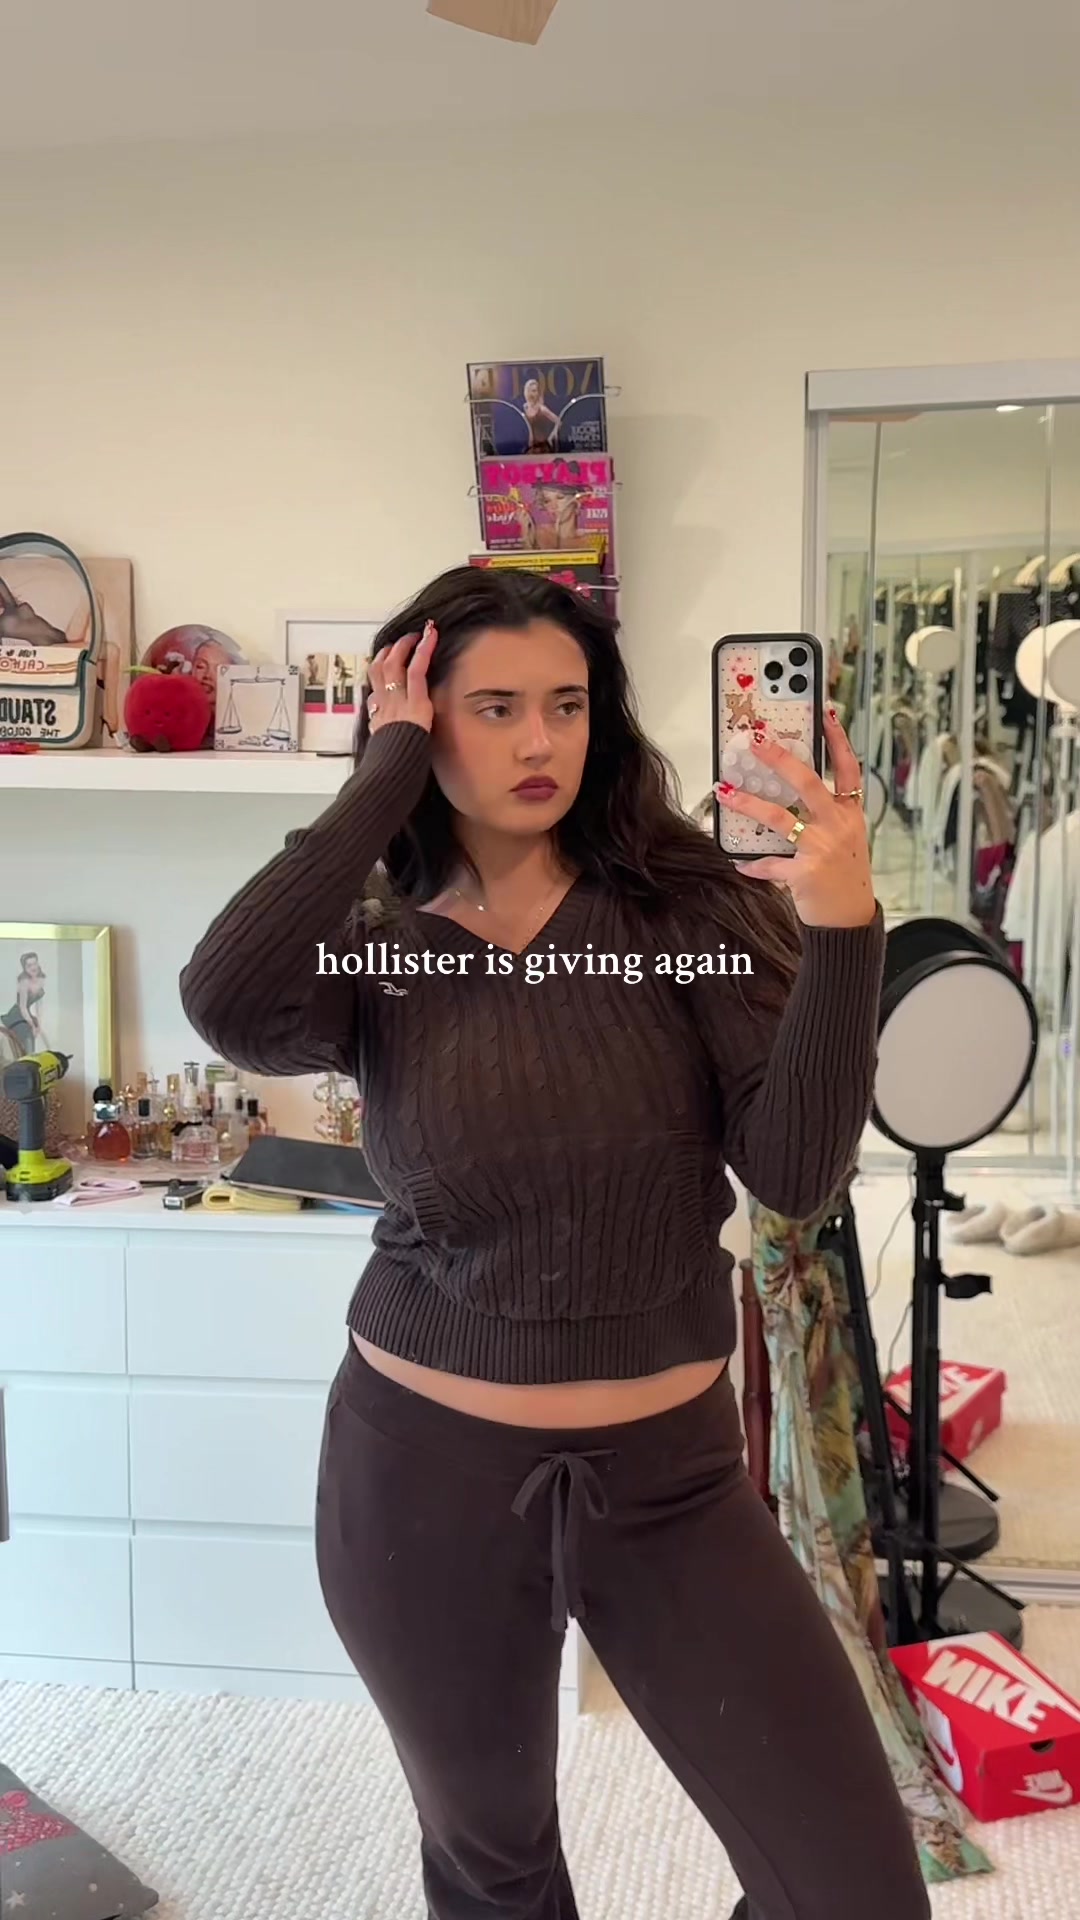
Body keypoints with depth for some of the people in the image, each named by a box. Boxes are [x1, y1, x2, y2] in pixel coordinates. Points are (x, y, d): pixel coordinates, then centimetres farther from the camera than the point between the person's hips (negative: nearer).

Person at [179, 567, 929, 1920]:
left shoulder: (685, 906, -7)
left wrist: (841, 928, -32)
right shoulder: (372, 949, -5)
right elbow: (230, 1012, -28)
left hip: (667, 1474, 0)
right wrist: (386, 775, -19)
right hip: (423, 1472, 0)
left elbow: (796, 1173, -17)